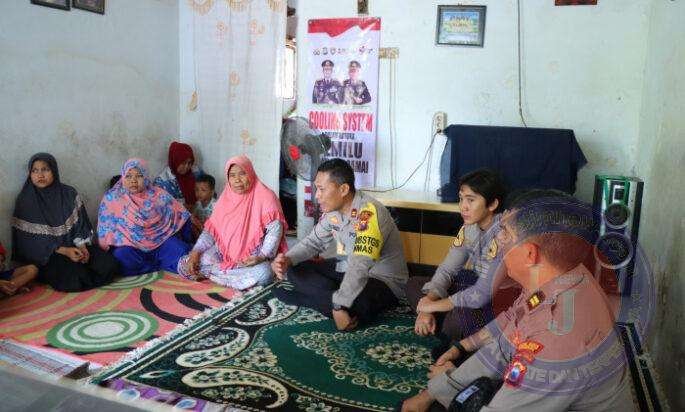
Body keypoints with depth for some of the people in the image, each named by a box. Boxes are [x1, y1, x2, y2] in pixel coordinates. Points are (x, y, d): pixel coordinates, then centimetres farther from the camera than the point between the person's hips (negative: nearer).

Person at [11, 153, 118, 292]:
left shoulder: (69, 194, 3)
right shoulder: (25, 201, -6)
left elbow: (81, 224, 6)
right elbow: (30, 239, -8)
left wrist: (82, 247, -13)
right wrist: (64, 251, -17)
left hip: (75, 246, 3)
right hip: (45, 255, -3)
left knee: (109, 265, -19)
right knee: (73, 280, -29)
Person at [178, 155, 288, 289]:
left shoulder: (265, 197, -8)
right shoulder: (225, 199, 7)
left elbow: (275, 229, -14)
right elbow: (210, 231, 7)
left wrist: (263, 256, -27)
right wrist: (195, 253, -9)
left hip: (251, 256, -3)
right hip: (224, 252, 3)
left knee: (264, 273, -37)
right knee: (185, 265, -13)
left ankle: (213, 273, -18)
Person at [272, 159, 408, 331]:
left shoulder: (369, 213, -30)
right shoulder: (334, 209, -4)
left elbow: (360, 267, -36)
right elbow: (313, 242, 7)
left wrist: (338, 306, -37)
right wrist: (288, 260, -12)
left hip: (382, 280, -7)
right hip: (347, 270, 7)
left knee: (357, 304, -39)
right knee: (296, 270, -2)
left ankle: (299, 298, -14)